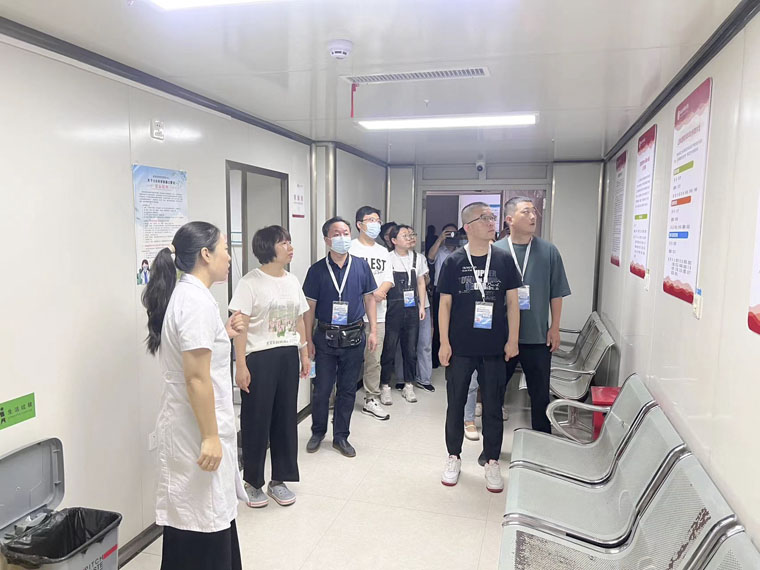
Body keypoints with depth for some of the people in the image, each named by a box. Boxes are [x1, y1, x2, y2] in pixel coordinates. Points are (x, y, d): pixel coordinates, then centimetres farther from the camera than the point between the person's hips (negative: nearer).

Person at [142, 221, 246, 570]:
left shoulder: (184, 295, 10)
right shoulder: (197, 300, -20)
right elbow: (196, 378, -24)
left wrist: (224, 335, 9)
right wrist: (210, 436, -21)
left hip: (190, 424, 10)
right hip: (197, 428, -10)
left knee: (207, 515, 20)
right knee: (203, 522, 3)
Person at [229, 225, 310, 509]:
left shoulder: (293, 281, 9)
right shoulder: (250, 282, -10)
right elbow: (240, 327, -12)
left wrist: (304, 354, 13)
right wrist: (241, 366, -16)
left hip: (288, 357, 6)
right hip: (259, 358, -6)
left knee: (286, 418, 11)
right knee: (256, 420, 5)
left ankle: (279, 480, 26)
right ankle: (252, 481, 23)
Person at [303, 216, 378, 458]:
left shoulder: (361, 266, 0)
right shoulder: (317, 270, -4)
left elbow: (369, 298, 6)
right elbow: (310, 307, -1)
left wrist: (373, 331, 1)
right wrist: (309, 340, -3)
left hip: (354, 338, 1)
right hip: (325, 338, -1)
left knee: (348, 390, 11)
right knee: (321, 389, 8)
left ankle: (341, 436, 26)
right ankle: (318, 432, 30)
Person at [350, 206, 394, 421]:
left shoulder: (382, 251, 18)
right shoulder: (351, 248, -2)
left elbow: (388, 280, 11)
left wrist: (379, 292, -10)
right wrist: (371, 293, -15)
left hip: (377, 314, 5)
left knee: (374, 359, 8)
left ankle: (371, 400, 18)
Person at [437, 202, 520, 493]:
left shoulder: (503, 260, 0)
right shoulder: (453, 262, -3)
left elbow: (512, 302, 3)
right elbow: (445, 304, -1)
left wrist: (513, 340, -1)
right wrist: (444, 343, -5)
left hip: (494, 348, 1)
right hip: (460, 348, 0)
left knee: (493, 406, 10)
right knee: (455, 404, 11)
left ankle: (492, 462, 26)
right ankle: (453, 457, 29)